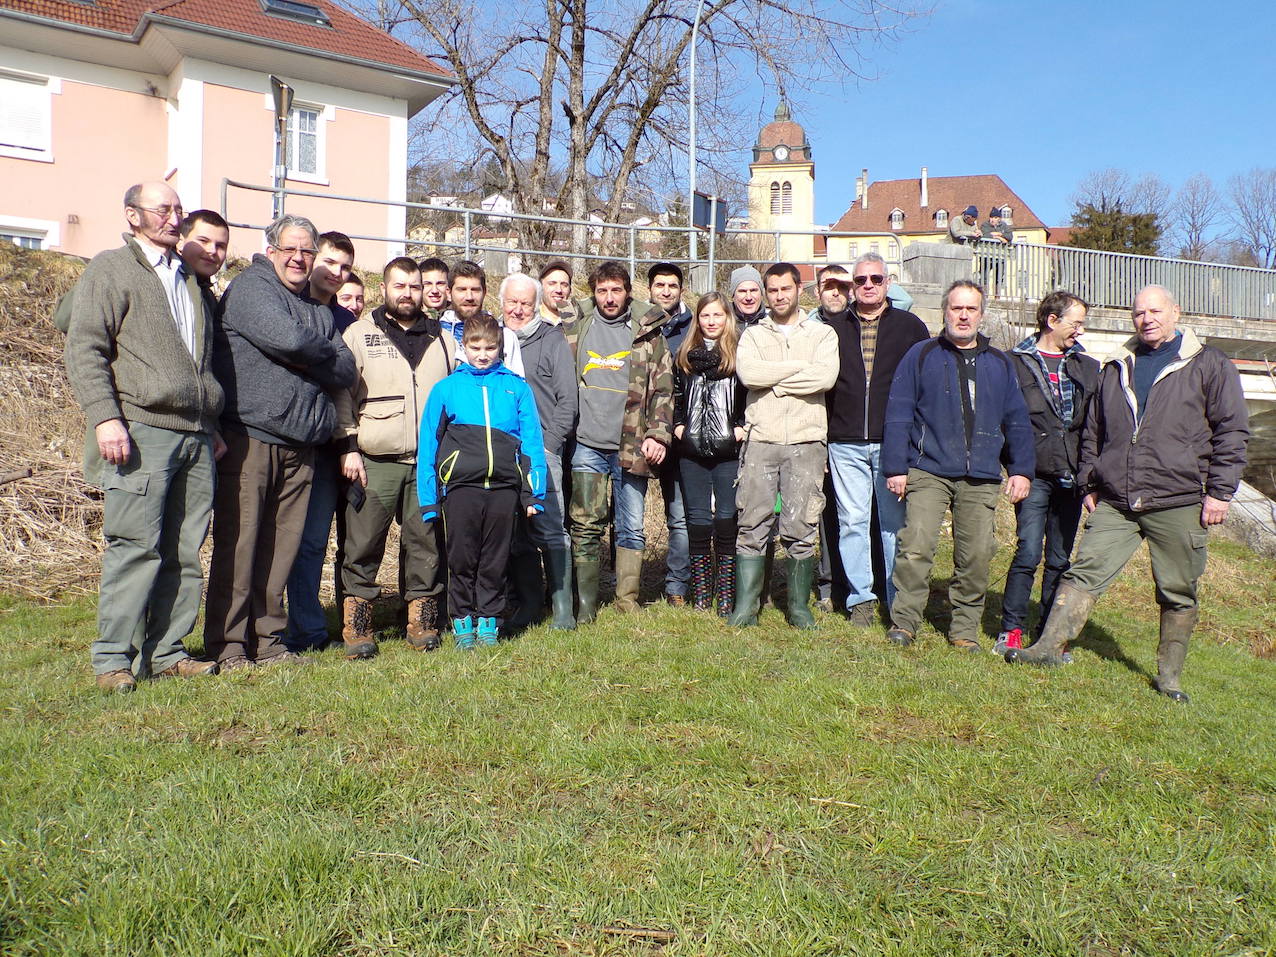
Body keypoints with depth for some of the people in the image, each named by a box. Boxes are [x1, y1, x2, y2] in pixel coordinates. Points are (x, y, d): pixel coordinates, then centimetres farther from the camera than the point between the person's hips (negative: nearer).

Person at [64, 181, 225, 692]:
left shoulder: (188, 278, 25)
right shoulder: (110, 269, 5)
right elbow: (84, 349, -4)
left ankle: (167, 652, 12)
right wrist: (105, 417, -15)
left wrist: (214, 425, 22)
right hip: (142, 430, -6)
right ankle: (113, 659, 1)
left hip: (196, 435, 6)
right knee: (136, 547, -8)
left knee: (185, 550, 5)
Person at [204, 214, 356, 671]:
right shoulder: (249, 287, 1)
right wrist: (324, 352, 2)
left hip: (299, 446, 6)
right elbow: (287, 338, -17)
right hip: (248, 438, -6)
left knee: (281, 547, 7)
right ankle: (228, 645, 4)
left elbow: (346, 372, 12)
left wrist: (307, 359, -5)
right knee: (238, 543, -4)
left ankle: (267, 640, 15)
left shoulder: (319, 310, 23)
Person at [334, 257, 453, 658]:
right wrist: (348, 447, -6)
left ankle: (421, 617, 18)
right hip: (375, 460, -2)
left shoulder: (439, 339, 16)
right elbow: (342, 394, 3)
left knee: (425, 542, 6)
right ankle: (357, 624, 8)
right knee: (363, 545, -1)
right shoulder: (359, 333, 8)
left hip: (429, 461, 3)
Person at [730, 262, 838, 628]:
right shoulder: (753, 335, 14)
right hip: (760, 440, 1)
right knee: (752, 525, -1)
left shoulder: (822, 334, 11)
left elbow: (826, 377, -9)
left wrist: (773, 380, -5)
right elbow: (748, 372, -8)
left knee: (800, 529, 0)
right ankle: (746, 605, 5)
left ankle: (799, 606, 13)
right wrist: (800, 366, -5)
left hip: (806, 441, -1)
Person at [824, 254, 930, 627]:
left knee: (895, 522, 2)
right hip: (845, 444, 1)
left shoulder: (910, 327, 8)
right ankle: (861, 598, 12)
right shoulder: (833, 327, 12)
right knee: (852, 521, 2)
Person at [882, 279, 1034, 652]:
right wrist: (895, 467, -4)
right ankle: (904, 621, 1)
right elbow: (898, 414, 2)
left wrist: (1021, 469, 8)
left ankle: (965, 629, 15)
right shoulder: (921, 356, 6)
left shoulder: (999, 364, 16)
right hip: (928, 472, -3)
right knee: (916, 547, -13)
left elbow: (1017, 422, 17)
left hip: (982, 479, 3)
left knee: (976, 555, 2)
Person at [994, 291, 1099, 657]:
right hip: (1035, 475, -4)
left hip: (1071, 476, 4)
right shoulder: (1018, 363, 0)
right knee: (1029, 553, -8)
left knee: (1061, 558, 9)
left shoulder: (1087, 366, 13)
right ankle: (1010, 629, 4)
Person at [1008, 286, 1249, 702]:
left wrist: (1219, 491, -5)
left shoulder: (1209, 366, 4)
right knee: (1085, 572, -3)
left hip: (1177, 505, -3)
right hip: (1114, 503, 3)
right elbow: (1093, 431, 20)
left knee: (1178, 594, 6)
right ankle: (1048, 647, -1)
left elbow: (1231, 431, 1)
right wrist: (1089, 483, 13)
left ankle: (1169, 676, 17)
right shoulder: (1116, 369, 16)